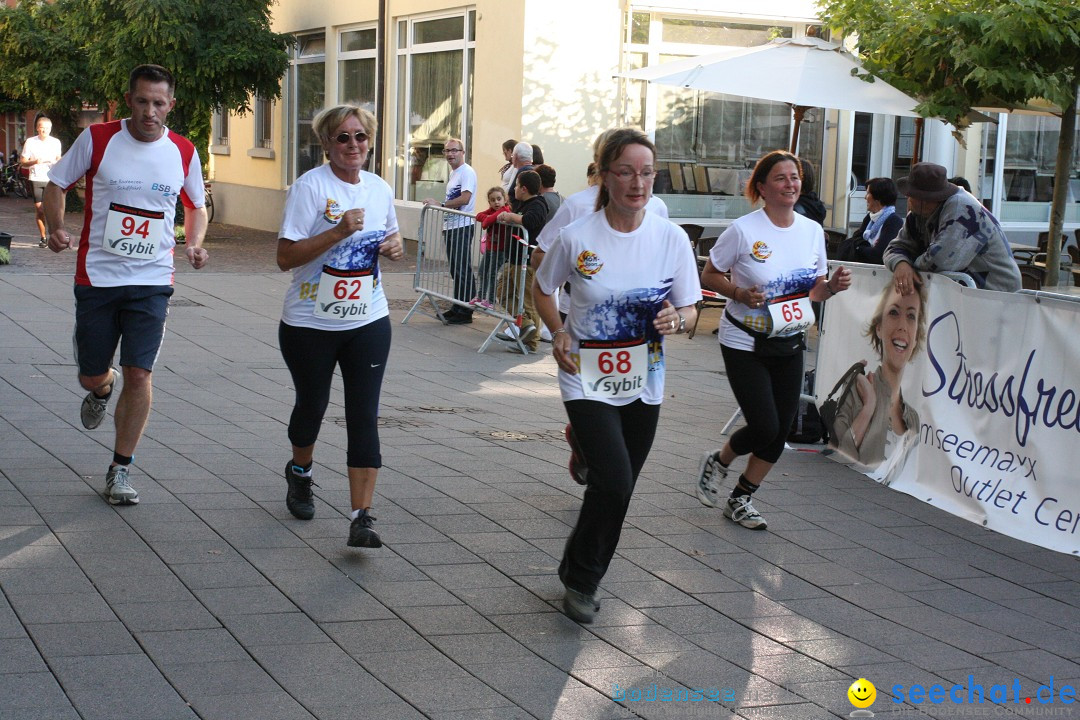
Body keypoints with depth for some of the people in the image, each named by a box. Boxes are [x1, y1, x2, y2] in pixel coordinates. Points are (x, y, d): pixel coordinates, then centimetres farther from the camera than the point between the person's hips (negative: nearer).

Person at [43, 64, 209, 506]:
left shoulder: (184, 153, 1)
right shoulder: (97, 139, -4)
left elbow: (196, 207, 16)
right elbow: (57, 184, 6)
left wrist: (195, 244, -4)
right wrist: (56, 228, -13)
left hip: (152, 282, 0)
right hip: (96, 276, 0)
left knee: (138, 374, -7)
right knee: (91, 377, 8)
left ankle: (120, 471, 7)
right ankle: (103, 389, 48)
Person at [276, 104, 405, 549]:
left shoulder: (380, 189, 5)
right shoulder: (310, 186, -11)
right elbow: (285, 257, -16)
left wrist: (395, 245, 0)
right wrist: (338, 232, -26)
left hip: (368, 321, 3)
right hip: (310, 324, -3)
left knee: (364, 417, -6)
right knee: (312, 405, 14)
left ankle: (362, 519, -6)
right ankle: (300, 472, 47)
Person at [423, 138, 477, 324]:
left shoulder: (467, 172, -11)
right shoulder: (453, 173, 19)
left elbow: (464, 199, -21)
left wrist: (440, 204, -17)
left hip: (462, 226, -10)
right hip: (450, 227, 10)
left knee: (463, 270, -7)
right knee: (455, 270, 14)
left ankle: (465, 312, -4)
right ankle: (457, 308, 21)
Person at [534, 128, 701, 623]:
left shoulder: (671, 238, -7)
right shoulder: (577, 238, -11)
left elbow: (690, 308, 1)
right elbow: (543, 289, 7)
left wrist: (676, 320, -21)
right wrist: (559, 334, -7)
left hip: (643, 384, 3)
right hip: (588, 379, -3)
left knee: (617, 488, 13)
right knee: (614, 480, -17)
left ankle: (580, 573, 36)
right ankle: (581, 578, 5)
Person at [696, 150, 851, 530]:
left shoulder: (812, 231, 2)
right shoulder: (743, 230, -14)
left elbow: (814, 290, 12)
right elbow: (709, 275, -5)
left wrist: (833, 286, -10)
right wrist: (739, 293, -22)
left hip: (789, 343, 5)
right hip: (744, 343, -5)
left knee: (780, 430, 5)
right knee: (764, 427, -11)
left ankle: (740, 499, 25)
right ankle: (717, 462, 22)